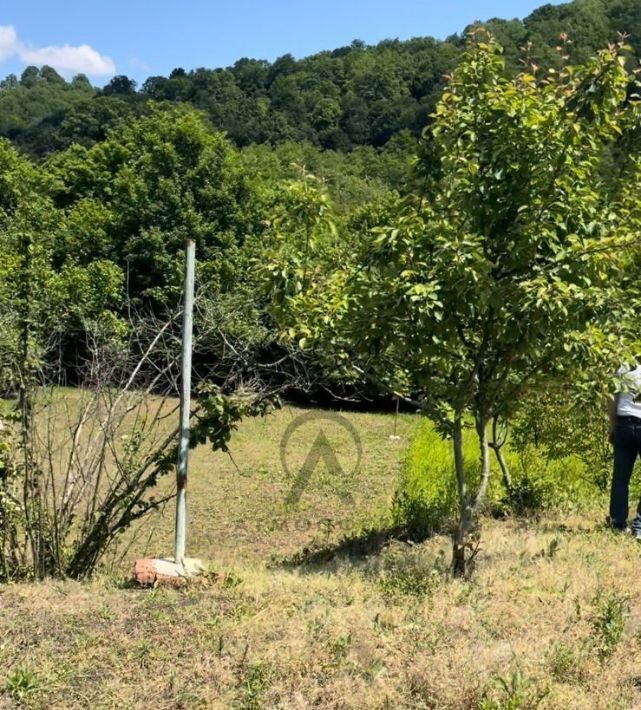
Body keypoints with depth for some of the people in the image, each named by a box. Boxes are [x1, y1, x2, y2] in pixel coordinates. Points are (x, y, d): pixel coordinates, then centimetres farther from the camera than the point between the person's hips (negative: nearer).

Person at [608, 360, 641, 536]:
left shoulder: (623, 369, 9)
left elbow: (613, 401, 5)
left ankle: (619, 523, 9)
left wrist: (612, 428, 10)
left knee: (620, 478, 8)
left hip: (624, 424, 3)